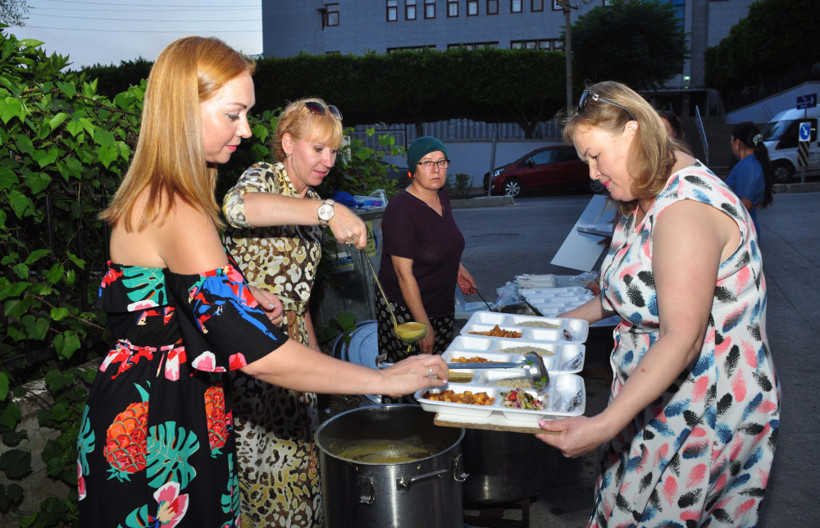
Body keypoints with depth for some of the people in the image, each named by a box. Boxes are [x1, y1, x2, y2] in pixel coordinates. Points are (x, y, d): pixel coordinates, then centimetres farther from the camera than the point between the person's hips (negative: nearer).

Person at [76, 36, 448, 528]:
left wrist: (245, 298, 6)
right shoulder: (176, 210, -27)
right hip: (158, 432, -9)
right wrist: (385, 379, -26)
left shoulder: (150, 193, 6)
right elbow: (256, 352, -33)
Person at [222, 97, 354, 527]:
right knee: (254, 460, 1)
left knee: (296, 453, 13)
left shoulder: (310, 202, 13)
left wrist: (315, 351, 18)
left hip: (291, 343, 7)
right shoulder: (262, 177, -9)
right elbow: (235, 206, -37)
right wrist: (327, 210, -43)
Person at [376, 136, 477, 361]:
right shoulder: (400, 209, -20)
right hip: (404, 311, -7)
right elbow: (404, 273, -21)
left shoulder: (442, 196, 5)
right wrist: (424, 325, -20)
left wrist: (458, 268, 11)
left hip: (443, 308, 8)